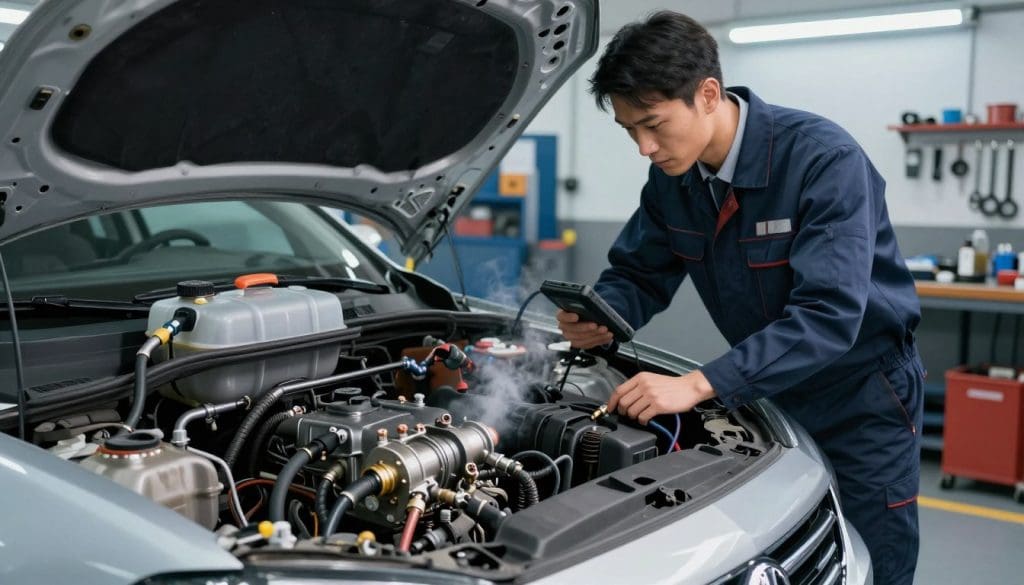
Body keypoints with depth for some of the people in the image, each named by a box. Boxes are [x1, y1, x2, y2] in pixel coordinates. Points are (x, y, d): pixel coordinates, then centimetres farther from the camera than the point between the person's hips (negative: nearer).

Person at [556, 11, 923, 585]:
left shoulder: (825, 159, -28)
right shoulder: (672, 178, -8)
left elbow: (828, 314, -35)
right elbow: (641, 274, 2)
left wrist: (700, 384, -43)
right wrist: (600, 319, -22)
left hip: (861, 399, -5)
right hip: (764, 395, 5)